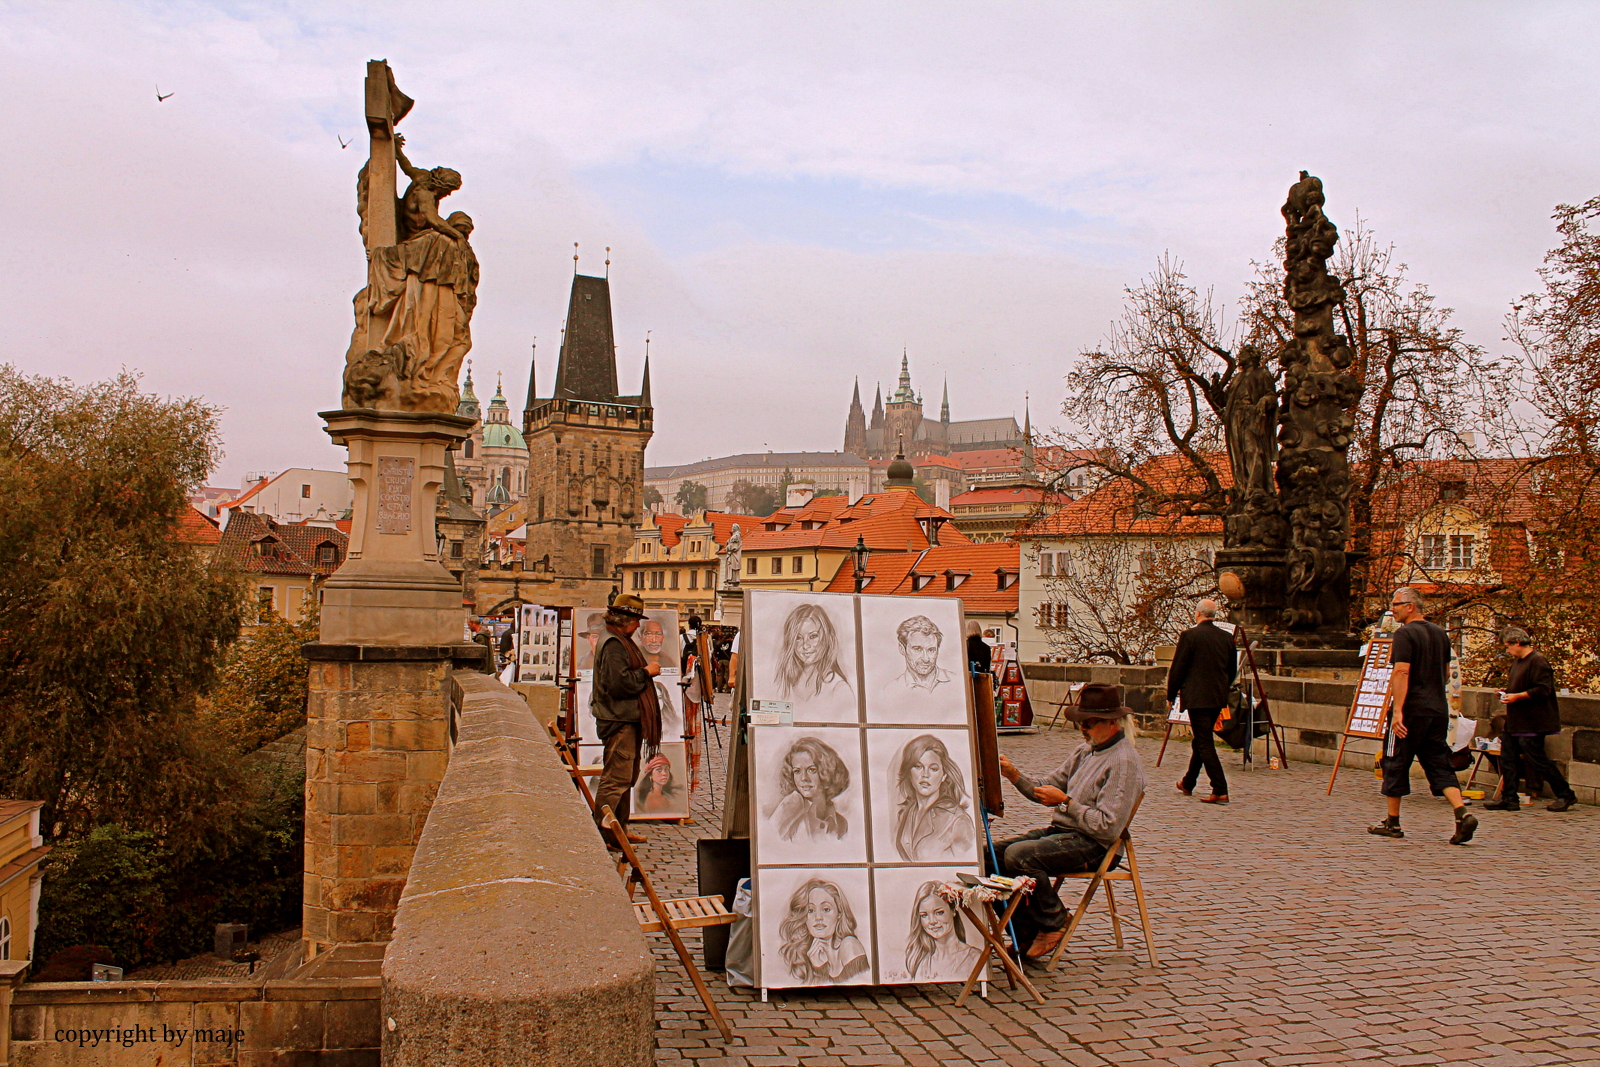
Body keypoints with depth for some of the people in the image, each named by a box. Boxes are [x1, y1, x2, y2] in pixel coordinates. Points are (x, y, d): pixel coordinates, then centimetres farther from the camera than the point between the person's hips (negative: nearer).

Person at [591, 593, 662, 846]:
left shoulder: (622, 642, 19)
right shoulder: (613, 644, -15)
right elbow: (618, 682, -24)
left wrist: (646, 672, 12)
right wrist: (646, 672, -14)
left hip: (628, 720, 11)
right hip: (618, 720, -11)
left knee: (627, 777, 16)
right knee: (616, 778, -9)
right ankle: (603, 835, -5)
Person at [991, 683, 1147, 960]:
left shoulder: (1124, 763, -15)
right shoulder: (1084, 751, 14)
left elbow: (1108, 828, -21)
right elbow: (1044, 790, 14)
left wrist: (1065, 801, -19)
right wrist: (1015, 776, -4)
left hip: (1093, 844, -9)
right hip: (1060, 831, 9)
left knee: (1018, 855, -28)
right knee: (992, 852, -5)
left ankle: (1053, 923, -4)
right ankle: (1026, 934, 5)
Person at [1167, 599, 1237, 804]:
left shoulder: (1189, 635, -11)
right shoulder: (1227, 637, 6)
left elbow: (1177, 668, -7)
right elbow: (1232, 670, 14)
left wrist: (1171, 695, 4)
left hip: (1197, 697, -7)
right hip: (1219, 697, 7)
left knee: (1205, 743, -4)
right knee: (1201, 739, 19)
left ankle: (1220, 791, -11)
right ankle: (1188, 783, 33)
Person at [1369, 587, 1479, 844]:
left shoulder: (1405, 634, -11)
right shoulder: (1441, 633, 13)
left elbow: (1402, 672, -20)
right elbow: (1446, 674, 21)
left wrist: (1397, 711, -23)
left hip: (1412, 709, -7)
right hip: (1438, 709, 7)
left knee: (1395, 763, 5)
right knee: (1439, 764, 8)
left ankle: (1392, 823, 12)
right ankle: (1463, 813, -12)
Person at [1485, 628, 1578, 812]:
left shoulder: (1537, 661, -16)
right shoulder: (1517, 662, 15)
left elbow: (1543, 690, -23)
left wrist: (1517, 696, -22)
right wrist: (1507, 691, 10)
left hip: (1531, 723, -10)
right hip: (1515, 721, 10)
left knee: (1537, 759, -4)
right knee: (1508, 759, 7)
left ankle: (1566, 795, 11)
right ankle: (1508, 799, 10)